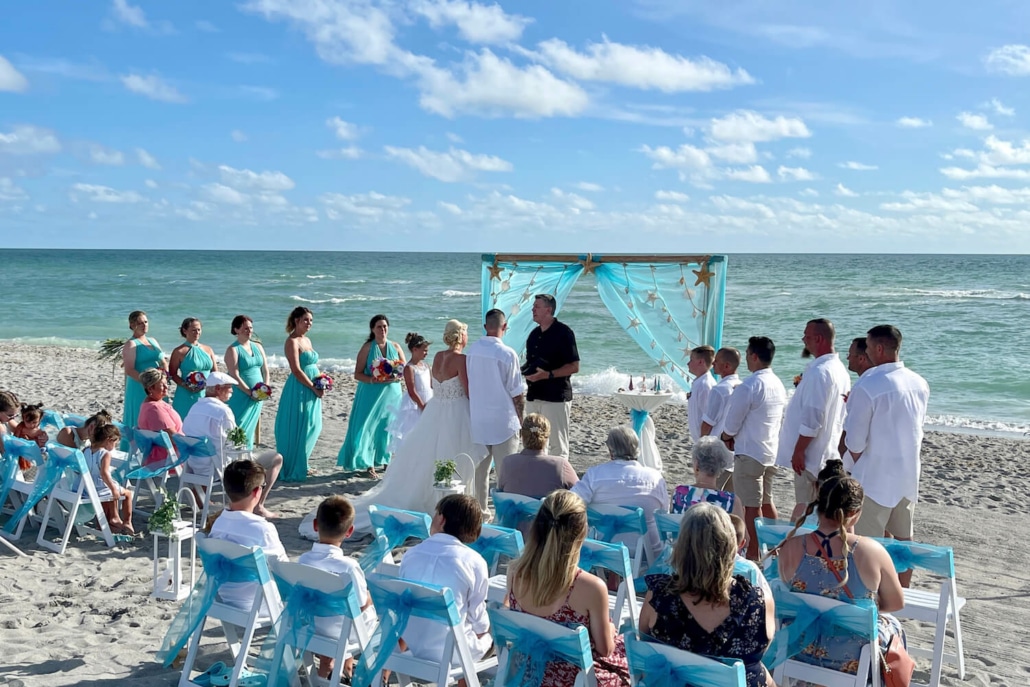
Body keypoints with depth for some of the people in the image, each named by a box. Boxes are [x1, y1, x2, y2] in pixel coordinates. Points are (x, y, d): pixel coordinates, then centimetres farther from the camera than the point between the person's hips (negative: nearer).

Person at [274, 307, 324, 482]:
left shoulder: (307, 340, 15)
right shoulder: (292, 342, -12)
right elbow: (296, 371, -18)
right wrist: (314, 388, -15)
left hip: (311, 391, 9)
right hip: (299, 390, -9)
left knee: (311, 428, 14)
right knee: (295, 430, -3)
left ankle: (301, 465, 27)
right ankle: (291, 470, 6)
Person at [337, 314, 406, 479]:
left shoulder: (395, 347, 7)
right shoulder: (367, 348, -2)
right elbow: (357, 374, -5)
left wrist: (395, 378, -13)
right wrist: (373, 380, -21)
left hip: (391, 393, 3)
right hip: (371, 394, -3)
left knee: (388, 427, 5)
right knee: (369, 427, -6)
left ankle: (386, 461, 18)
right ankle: (369, 465, 0)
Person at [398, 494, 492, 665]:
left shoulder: (411, 554, -5)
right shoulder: (473, 561, -16)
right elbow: (479, 624, -9)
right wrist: (484, 628, 13)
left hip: (413, 645, 4)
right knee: (489, 633, 25)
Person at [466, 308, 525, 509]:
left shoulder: (471, 351, -1)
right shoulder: (507, 354, -15)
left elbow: (467, 386, 9)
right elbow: (517, 394, -10)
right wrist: (521, 419, 3)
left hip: (477, 422, 5)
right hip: (503, 422, -5)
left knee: (480, 470, 14)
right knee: (505, 472, 3)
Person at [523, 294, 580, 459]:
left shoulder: (563, 332, -9)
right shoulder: (534, 334, 14)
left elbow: (574, 367, -13)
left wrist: (549, 375, -22)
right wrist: (523, 371, 4)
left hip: (556, 397, -8)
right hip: (533, 395, 8)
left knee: (558, 445, -4)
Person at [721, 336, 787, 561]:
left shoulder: (748, 386, -20)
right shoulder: (779, 385, 6)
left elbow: (731, 425, -17)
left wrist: (726, 437, 6)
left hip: (750, 454, -8)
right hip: (772, 452, 8)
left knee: (752, 506, 2)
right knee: (766, 501, 20)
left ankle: (753, 553, 9)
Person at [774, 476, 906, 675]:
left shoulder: (790, 549, -17)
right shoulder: (871, 551, -22)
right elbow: (896, 603, -7)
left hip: (803, 653, 3)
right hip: (855, 661, -2)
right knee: (892, 625, 32)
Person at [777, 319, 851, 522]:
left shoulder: (818, 372, -20)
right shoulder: (839, 369, 11)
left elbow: (812, 418, -23)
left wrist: (798, 451, -19)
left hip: (812, 455, -10)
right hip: (830, 452, 10)